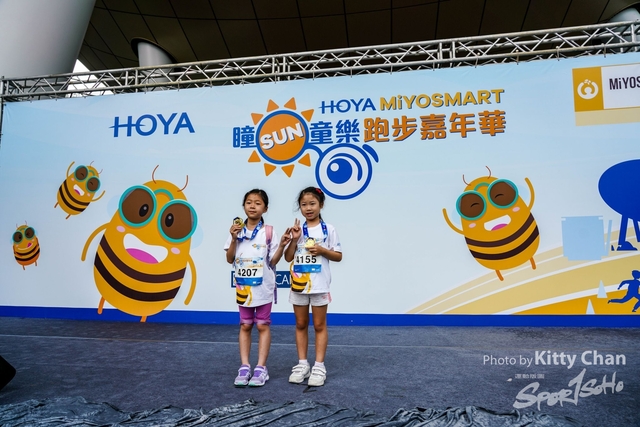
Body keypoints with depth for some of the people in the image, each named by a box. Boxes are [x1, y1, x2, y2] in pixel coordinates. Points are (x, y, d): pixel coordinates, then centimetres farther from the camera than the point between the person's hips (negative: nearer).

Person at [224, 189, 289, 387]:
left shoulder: (269, 232, -6)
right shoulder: (236, 230, 1)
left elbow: (273, 261, -5)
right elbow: (230, 259, 0)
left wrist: (281, 246, -20)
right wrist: (234, 239, -13)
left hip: (263, 287, -2)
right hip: (243, 286, 3)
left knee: (262, 326, 4)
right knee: (245, 326, 10)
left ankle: (261, 368, 12)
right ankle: (244, 367, 18)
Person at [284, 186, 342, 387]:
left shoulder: (328, 229, -3)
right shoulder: (297, 229, 5)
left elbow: (338, 256, -1)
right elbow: (288, 257, 3)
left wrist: (323, 250, -17)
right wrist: (294, 240, -10)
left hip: (319, 285, -3)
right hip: (298, 284, 3)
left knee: (319, 325, 6)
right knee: (301, 325, 11)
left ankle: (319, 366, 15)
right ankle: (302, 364, 22)